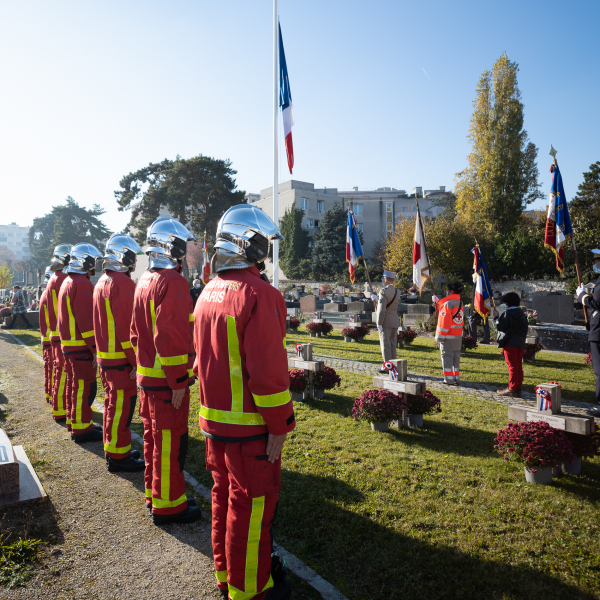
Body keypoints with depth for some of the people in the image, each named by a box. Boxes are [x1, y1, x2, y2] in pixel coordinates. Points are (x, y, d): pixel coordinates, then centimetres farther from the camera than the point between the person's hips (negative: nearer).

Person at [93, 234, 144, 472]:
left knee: (113, 403, 19)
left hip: (105, 355, 10)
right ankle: (118, 456, 7)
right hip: (121, 358, -10)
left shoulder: (102, 282, 14)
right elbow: (126, 327, -22)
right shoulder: (122, 283, -18)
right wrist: (136, 359, -18)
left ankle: (114, 448, 31)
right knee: (122, 405, -1)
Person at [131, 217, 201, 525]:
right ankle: (168, 506, 14)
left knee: (154, 437, 20)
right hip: (167, 380, -10)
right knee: (171, 443, 2)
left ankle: (155, 493, 34)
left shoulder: (144, 281, 12)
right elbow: (171, 338, -23)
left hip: (147, 375, 10)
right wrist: (178, 383, -19)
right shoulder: (173, 283, -18)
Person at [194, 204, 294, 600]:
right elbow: (268, 371, -24)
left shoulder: (209, 292, 7)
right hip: (250, 426, -8)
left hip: (215, 419, 9)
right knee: (251, 507, 8)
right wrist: (279, 426, -15)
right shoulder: (260, 295, -20)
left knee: (225, 495, 22)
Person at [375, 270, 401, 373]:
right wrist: (378, 299, 22)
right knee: (392, 345, 13)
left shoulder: (384, 291, -14)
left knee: (385, 345, -2)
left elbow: (382, 309, -20)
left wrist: (379, 323, -17)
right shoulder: (397, 292, 11)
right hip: (395, 322, 8)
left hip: (385, 322, -7)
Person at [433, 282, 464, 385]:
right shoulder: (460, 303, 8)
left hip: (448, 336, -7)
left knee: (447, 356, 0)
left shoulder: (447, 304, -16)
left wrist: (440, 336, -14)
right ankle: (456, 378, 17)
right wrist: (438, 303, 26)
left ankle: (449, 379, 1)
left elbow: (445, 321, -18)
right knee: (456, 356, 13)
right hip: (458, 335, 7)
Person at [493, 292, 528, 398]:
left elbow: (500, 326, -15)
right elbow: (525, 327, 18)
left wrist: (496, 317, -1)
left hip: (510, 343, -8)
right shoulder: (522, 314, 14)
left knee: (512, 366, -5)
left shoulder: (508, 313, -12)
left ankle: (512, 389, -3)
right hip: (520, 343, 8)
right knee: (518, 366, 9)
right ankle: (518, 388, 13)